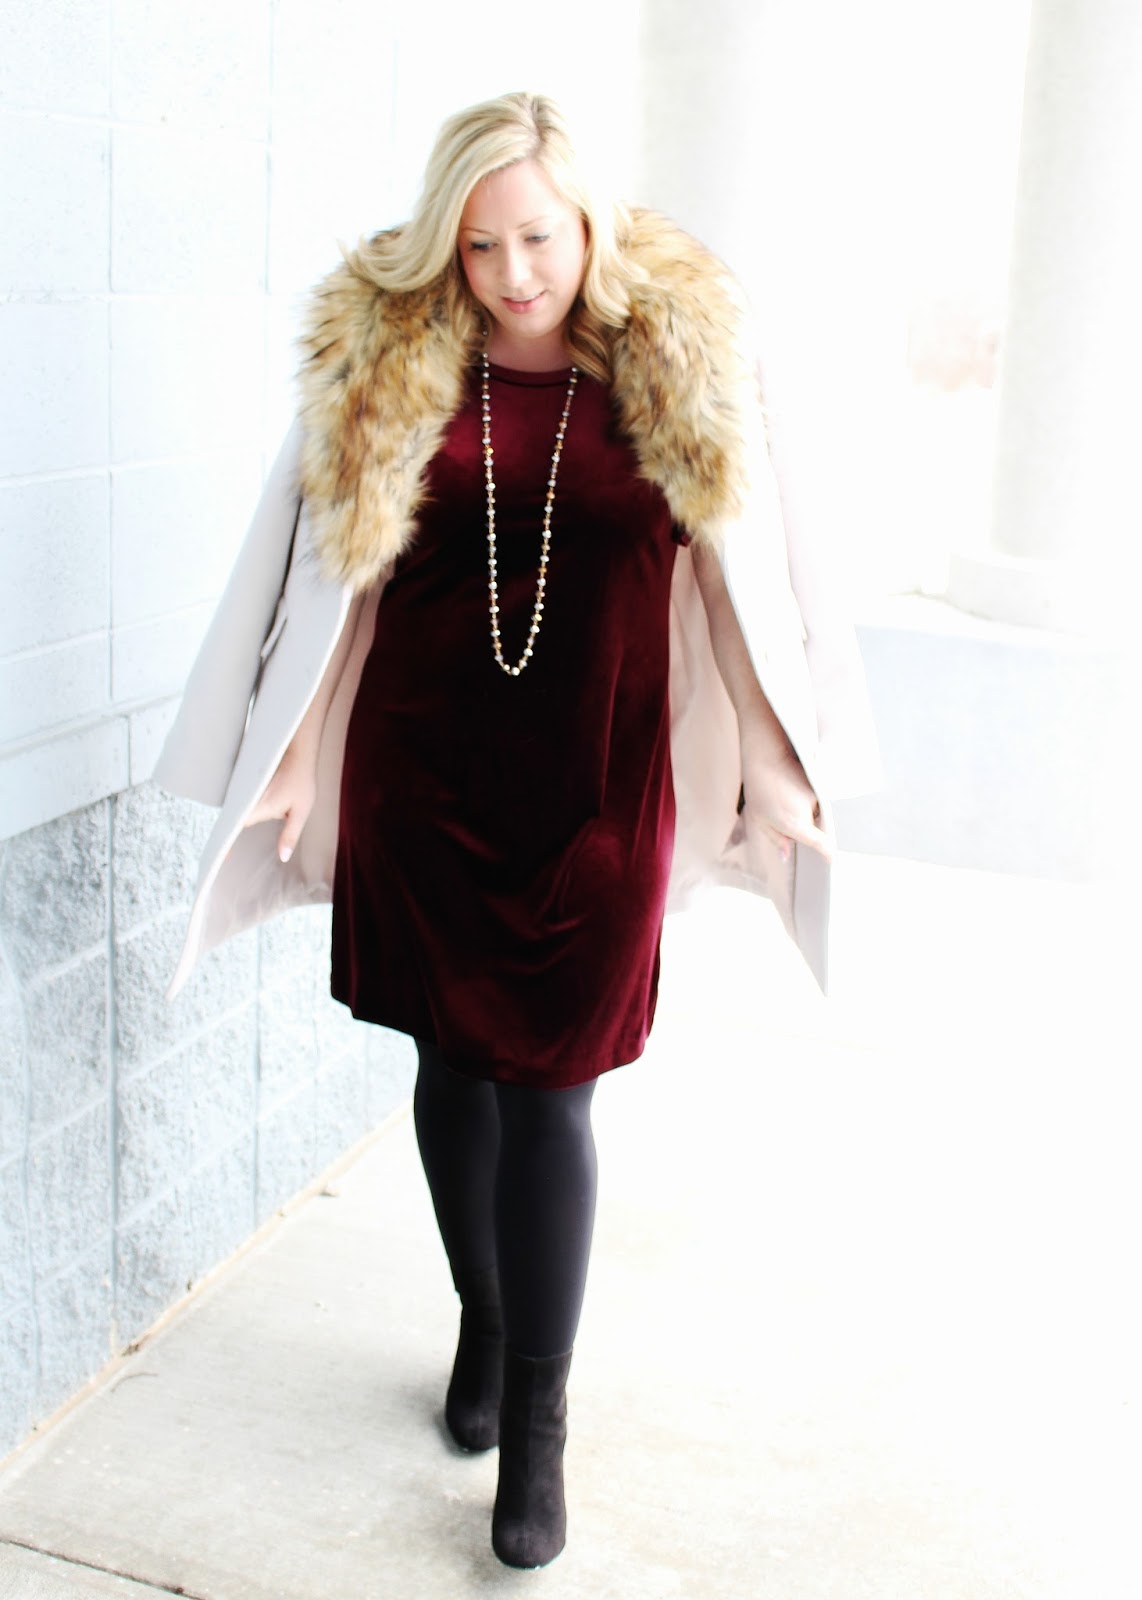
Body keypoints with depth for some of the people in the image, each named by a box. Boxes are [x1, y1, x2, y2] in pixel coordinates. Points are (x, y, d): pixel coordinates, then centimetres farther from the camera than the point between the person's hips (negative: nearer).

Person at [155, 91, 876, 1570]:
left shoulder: (678, 364, -3)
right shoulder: (385, 366, -1)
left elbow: (740, 578, 3)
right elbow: (328, 568, 5)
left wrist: (777, 770, 4)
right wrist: (286, 760, 6)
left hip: (596, 794, -2)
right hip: (420, 781, 2)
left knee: (546, 1088, 0)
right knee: (453, 1061, 13)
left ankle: (537, 1419, 16)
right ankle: (485, 1321, 37)